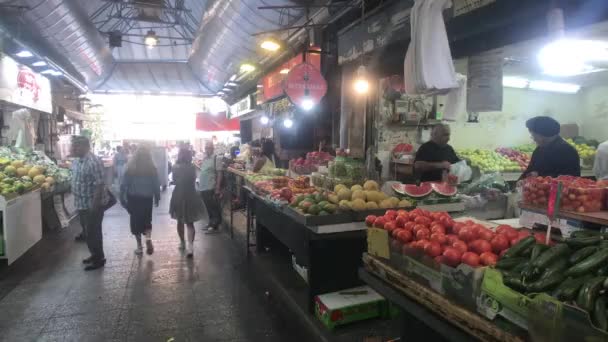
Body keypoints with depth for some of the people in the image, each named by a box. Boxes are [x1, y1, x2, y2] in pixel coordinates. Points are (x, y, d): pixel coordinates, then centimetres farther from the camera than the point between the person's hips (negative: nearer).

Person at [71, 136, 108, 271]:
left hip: (92, 204, -9)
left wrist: (95, 205, -25)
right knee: (87, 231, 19)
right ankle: (94, 255, 33)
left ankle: (99, 259, 14)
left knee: (93, 232, 1)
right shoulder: (77, 161, 8)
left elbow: (99, 185, -24)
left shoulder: (93, 162, -22)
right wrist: (77, 201, 20)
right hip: (82, 204, 9)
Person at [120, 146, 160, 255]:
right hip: (147, 198, 1)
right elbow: (156, 184, -3)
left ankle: (139, 247, 15)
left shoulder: (130, 168, -7)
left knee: (135, 221, 11)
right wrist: (157, 198, 8)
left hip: (133, 198, -1)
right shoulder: (152, 168, -6)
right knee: (147, 220, 16)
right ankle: (148, 238, -11)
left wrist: (122, 198, 3)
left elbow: (124, 184, -6)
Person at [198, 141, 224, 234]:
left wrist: (218, 188, -17)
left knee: (214, 208, 2)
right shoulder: (204, 158, 10)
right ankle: (211, 223, 28)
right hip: (203, 188, 7)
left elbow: (219, 174, -13)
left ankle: (214, 226, 10)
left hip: (212, 188, -7)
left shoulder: (216, 159, -10)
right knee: (209, 208, 16)